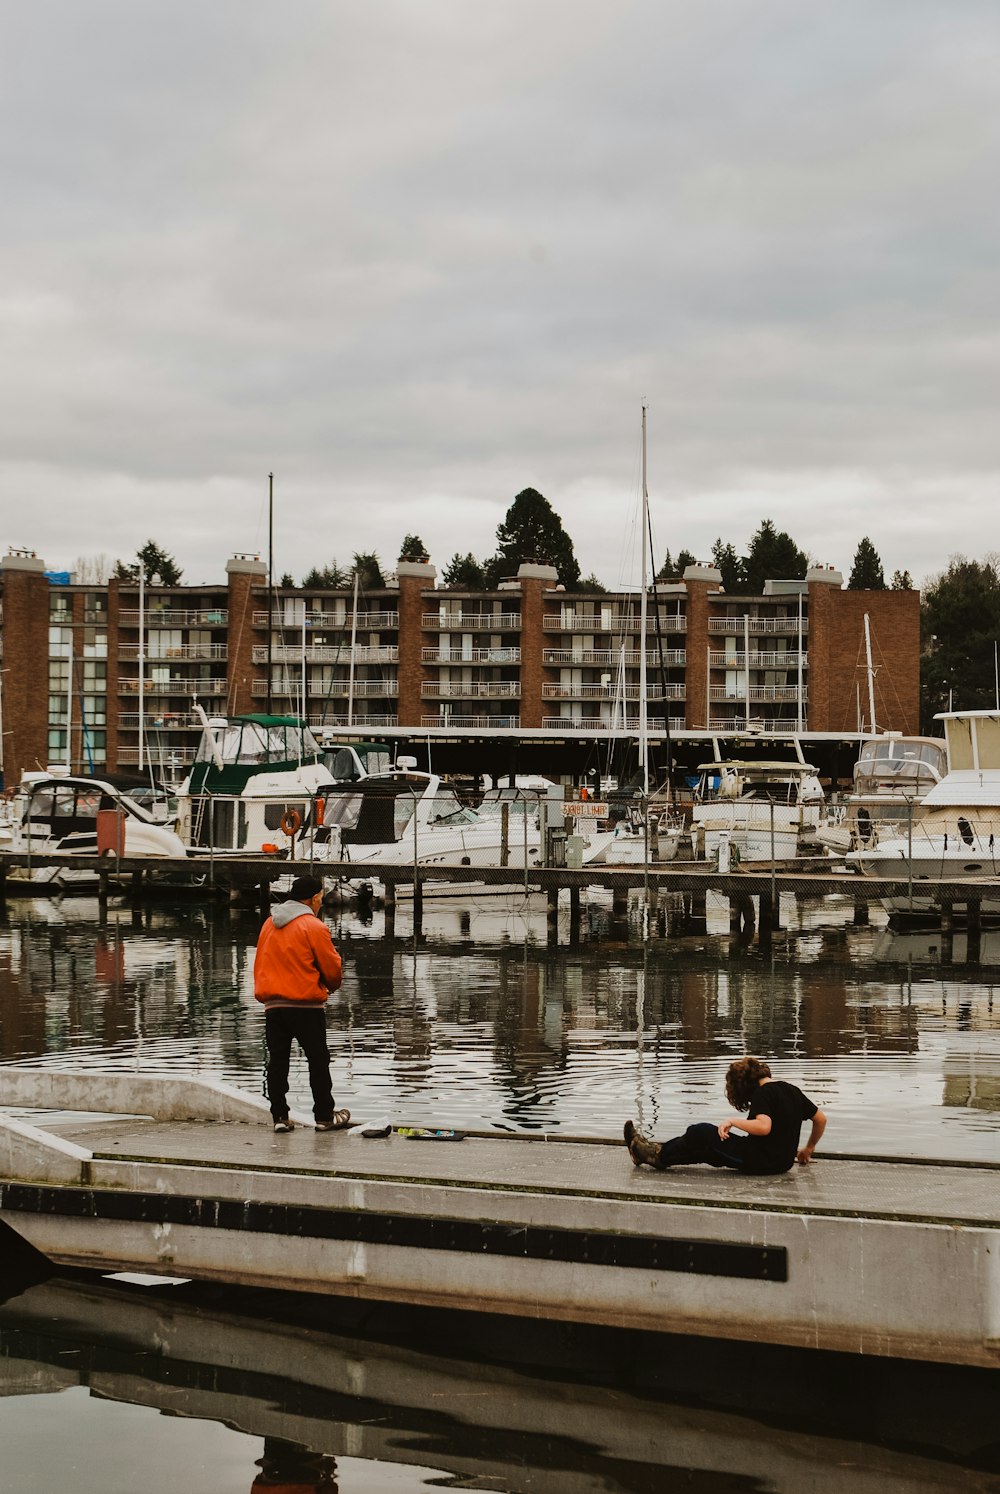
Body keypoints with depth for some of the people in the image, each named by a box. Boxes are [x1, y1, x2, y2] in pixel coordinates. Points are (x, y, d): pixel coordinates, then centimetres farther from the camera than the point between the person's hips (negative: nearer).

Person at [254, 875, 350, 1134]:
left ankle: (279, 1117, 6)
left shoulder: (269, 924, 10)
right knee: (318, 1061, 4)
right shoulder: (314, 926, -9)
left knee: (277, 1061, 8)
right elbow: (332, 968, -6)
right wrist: (331, 986, 15)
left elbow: (259, 964, 17)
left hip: (273, 1005, 5)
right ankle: (324, 1116, 8)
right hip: (307, 1004, -5)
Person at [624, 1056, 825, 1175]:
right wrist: (808, 1148, 28)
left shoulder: (762, 1093, -14)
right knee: (707, 1148, 16)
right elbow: (821, 1119, 15)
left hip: (761, 1161, -9)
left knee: (700, 1134, -2)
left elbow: (764, 1127, -29)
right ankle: (660, 1150, 20)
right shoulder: (791, 1090, 11)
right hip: (783, 1162, 9)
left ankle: (658, 1156, 13)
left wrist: (732, 1120, -16)